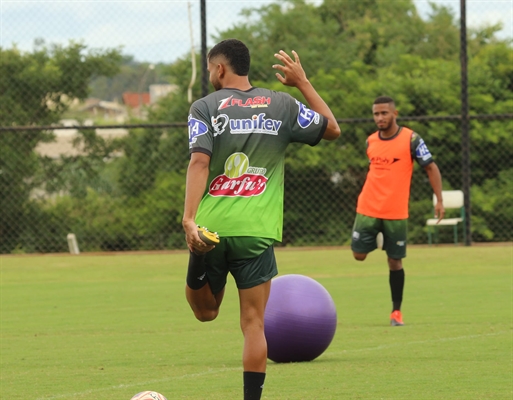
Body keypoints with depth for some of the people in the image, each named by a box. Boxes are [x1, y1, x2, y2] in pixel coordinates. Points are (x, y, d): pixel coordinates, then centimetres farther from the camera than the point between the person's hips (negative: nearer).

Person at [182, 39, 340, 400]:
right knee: (254, 324, 3)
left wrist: (189, 219, -19)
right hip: (257, 231, 1)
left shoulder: (205, 107, 0)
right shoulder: (283, 105, 7)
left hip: (210, 229, -1)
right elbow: (332, 129, 21)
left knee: (205, 311, 20)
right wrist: (303, 83, 28)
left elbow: (199, 162, -13)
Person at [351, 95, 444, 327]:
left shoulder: (411, 139, -7)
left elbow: (431, 168, -3)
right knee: (359, 254, -4)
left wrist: (439, 200, -9)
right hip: (367, 210, 3)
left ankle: (396, 311, 12)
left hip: (396, 212, -3)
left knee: (395, 262, 1)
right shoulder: (370, 141, 6)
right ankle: (378, 239, 30)